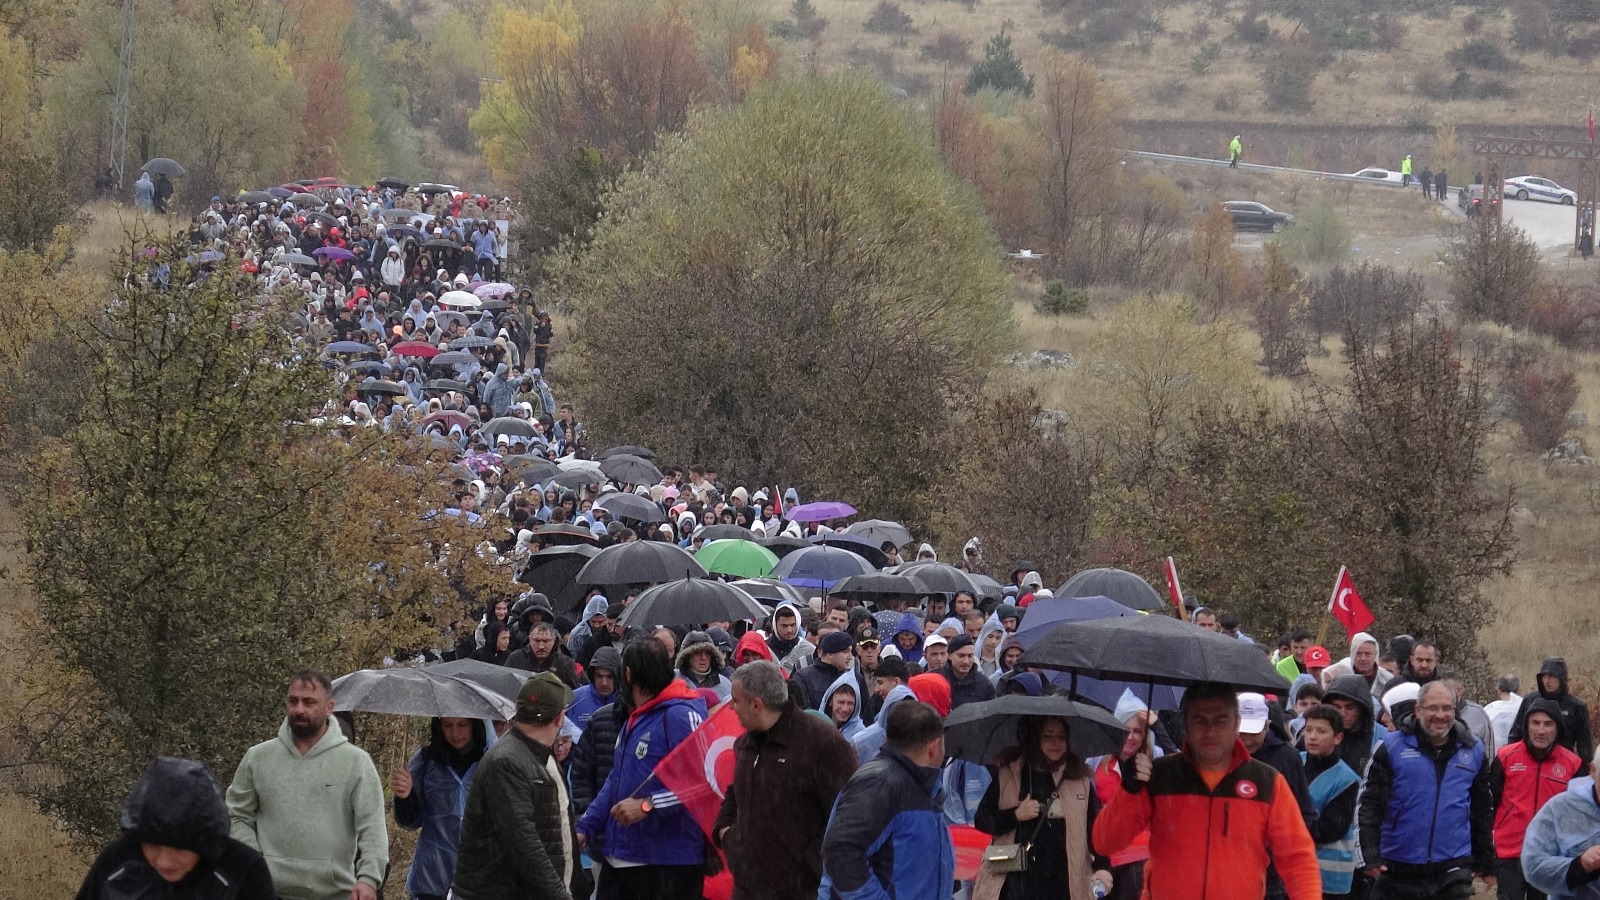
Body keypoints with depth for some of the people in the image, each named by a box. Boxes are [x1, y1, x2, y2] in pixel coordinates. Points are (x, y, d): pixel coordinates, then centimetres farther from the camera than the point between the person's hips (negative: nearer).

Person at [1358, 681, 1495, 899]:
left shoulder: (1473, 751, 7)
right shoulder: (1392, 748, -3)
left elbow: (1483, 811, 15)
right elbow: (1369, 804, -5)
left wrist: (1486, 862, 16)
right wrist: (1369, 856, -14)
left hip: (1454, 867, 1)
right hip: (1399, 867, -1)